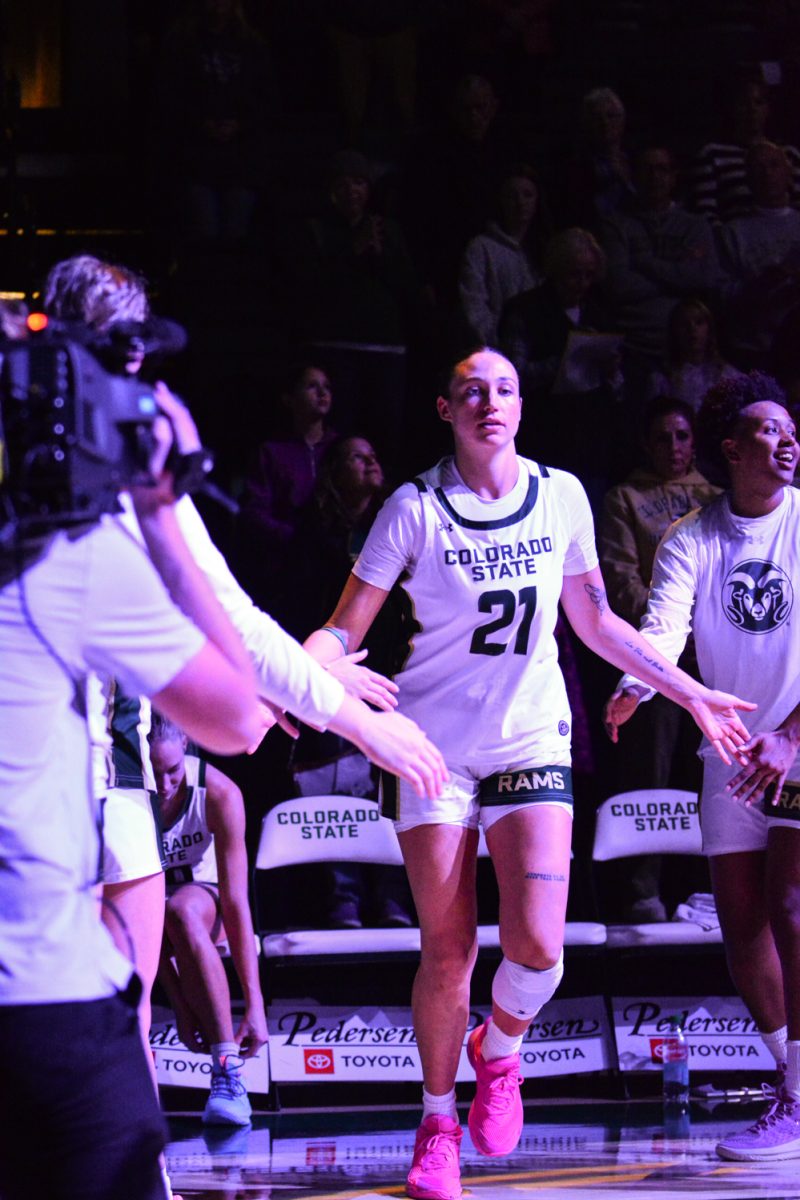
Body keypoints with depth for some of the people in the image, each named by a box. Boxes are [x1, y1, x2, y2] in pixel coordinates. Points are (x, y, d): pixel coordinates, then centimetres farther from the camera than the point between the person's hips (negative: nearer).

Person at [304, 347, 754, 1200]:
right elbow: (344, 631, -5)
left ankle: (499, 1051, 21)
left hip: (532, 740, 2)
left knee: (536, 947, -13)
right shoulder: (416, 510, -6)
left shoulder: (561, 497, 3)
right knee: (447, 952, -3)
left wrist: (689, 693, 15)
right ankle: (437, 1126, 18)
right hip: (433, 742, -2)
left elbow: (596, 623, 15)